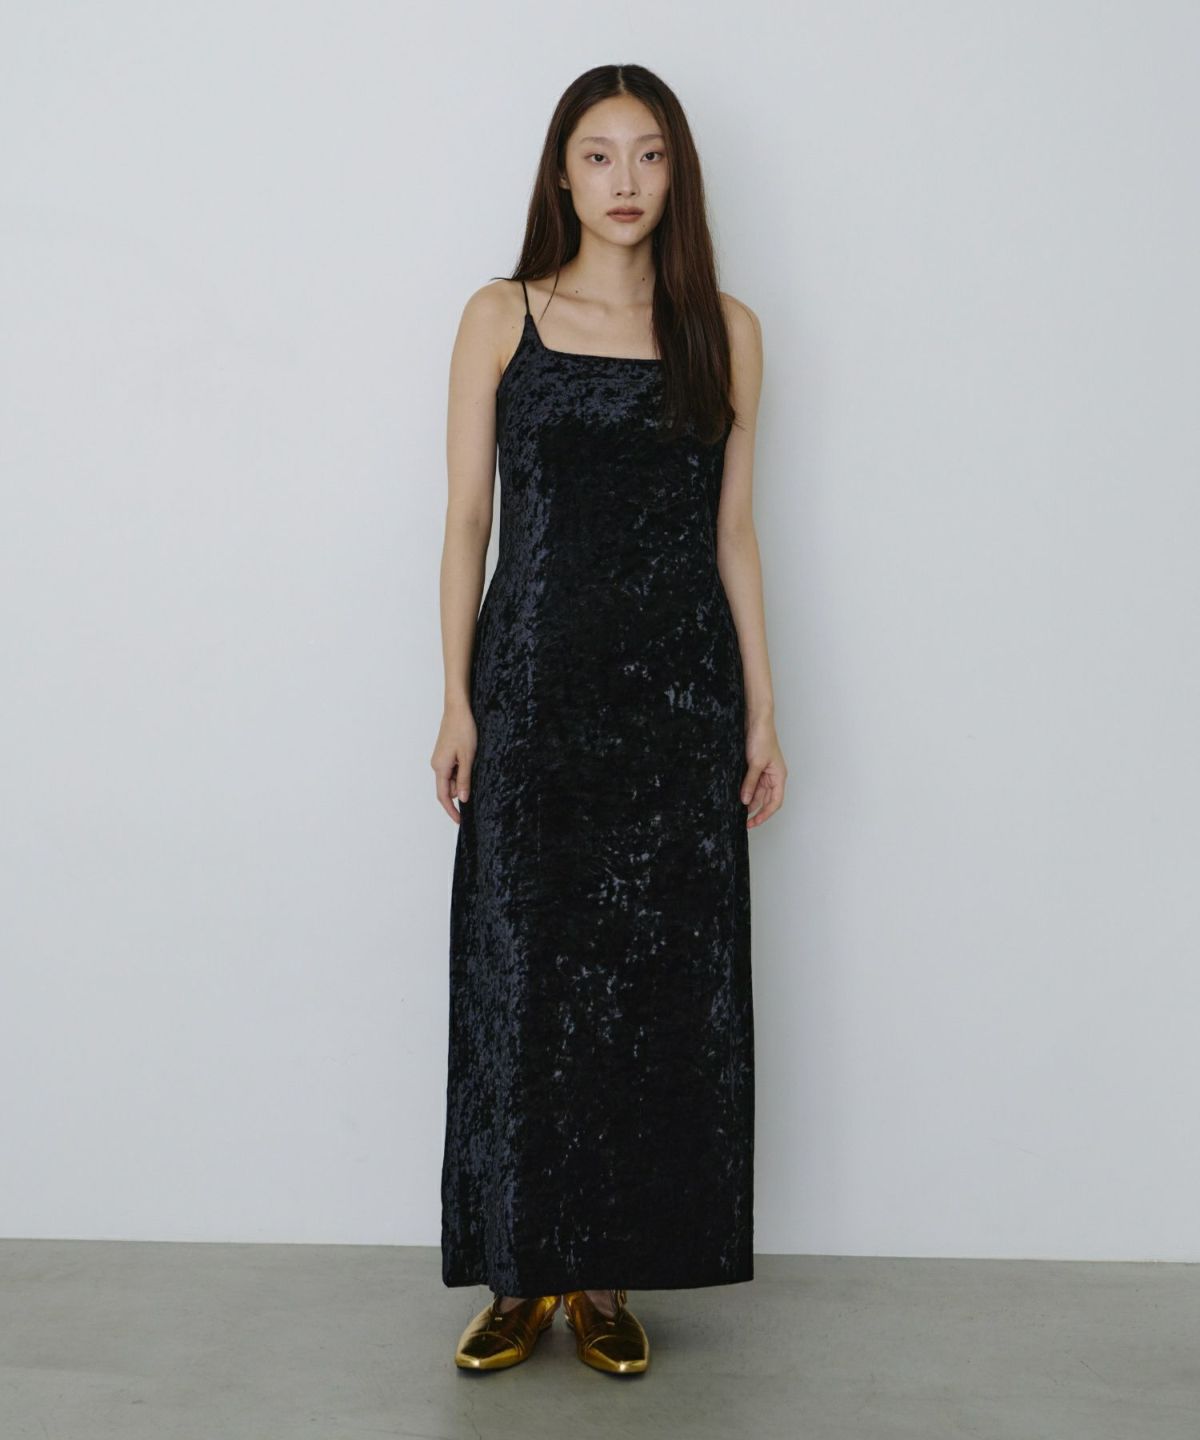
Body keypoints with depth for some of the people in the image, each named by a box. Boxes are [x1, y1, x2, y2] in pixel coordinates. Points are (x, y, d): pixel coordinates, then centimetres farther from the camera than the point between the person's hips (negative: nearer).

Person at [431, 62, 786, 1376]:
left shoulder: (724, 329, 8)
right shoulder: (501, 319, 4)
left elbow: (732, 529, 8)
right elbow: (467, 518, 3)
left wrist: (761, 711, 5)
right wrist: (458, 701, -4)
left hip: (679, 690, 2)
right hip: (536, 685, -1)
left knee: (661, 982, 4)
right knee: (523, 975, 2)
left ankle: (610, 1275, 19)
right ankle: (524, 1271, 18)